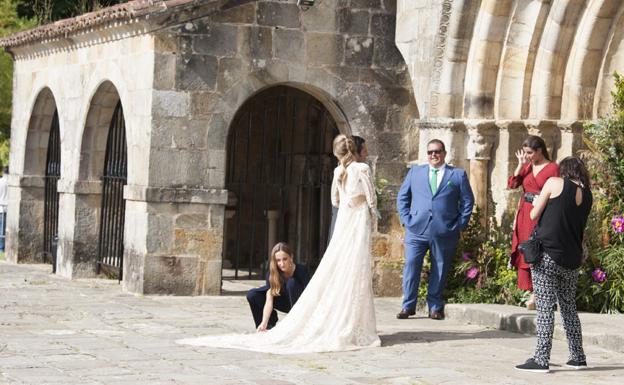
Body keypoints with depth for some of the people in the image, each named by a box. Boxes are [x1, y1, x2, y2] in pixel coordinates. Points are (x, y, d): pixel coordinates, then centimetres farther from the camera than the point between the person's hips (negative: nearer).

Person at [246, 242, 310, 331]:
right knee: (252, 295, -18)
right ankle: (272, 321, 2)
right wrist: (264, 323, -42)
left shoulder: (301, 270, -28)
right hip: (286, 303, 3)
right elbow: (269, 301, -26)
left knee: (292, 283, -34)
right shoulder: (271, 274, -21)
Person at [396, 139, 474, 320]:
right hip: (417, 230, 1)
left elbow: (467, 201, 8)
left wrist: (460, 224, -1)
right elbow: (402, 197, 15)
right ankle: (408, 306, 2)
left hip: (445, 232, -1)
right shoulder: (415, 172, 14)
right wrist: (406, 219, 3)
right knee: (411, 266, -6)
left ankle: (435, 307, 13)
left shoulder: (458, 175, 8)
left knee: (440, 270, 3)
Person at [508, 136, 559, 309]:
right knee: (524, 252, 5)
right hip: (524, 215, 6)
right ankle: (532, 292, 12)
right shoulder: (526, 167, 12)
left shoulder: (552, 168, -5)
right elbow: (512, 184, 2)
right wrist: (521, 164, -2)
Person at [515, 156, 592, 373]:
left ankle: (541, 359, -9)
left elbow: (534, 215, 1)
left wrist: (537, 203, 22)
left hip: (547, 255, -5)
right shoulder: (587, 195, 11)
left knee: (545, 308, -6)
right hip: (572, 259, 5)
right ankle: (578, 357, 18)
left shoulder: (555, 183, -4)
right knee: (569, 308, 16)